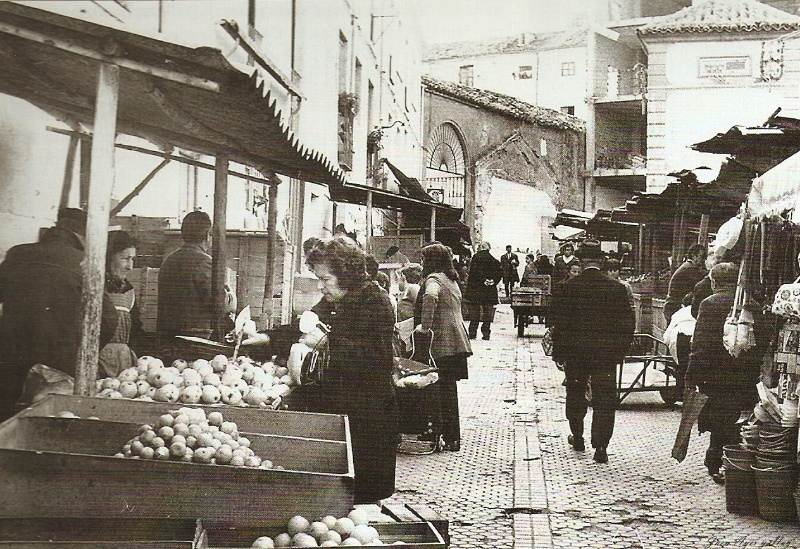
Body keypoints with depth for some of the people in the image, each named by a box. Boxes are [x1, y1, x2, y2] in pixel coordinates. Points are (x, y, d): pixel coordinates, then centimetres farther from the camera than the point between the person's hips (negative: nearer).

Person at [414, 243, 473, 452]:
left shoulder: (433, 280, -11)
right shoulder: (451, 280, 19)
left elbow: (430, 297, -34)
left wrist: (425, 326, -26)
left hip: (444, 344, -9)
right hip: (457, 342, 9)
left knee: (446, 390, -4)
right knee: (449, 389, 15)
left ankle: (452, 439, -1)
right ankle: (452, 436, 23)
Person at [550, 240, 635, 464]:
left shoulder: (569, 287, -8)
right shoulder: (616, 288, -5)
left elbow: (559, 321, -6)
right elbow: (627, 322, -1)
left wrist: (558, 352, 2)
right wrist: (621, 351, 9)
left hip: (575, 352, 0)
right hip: (606, 353, 0)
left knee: (576, 395, 18)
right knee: (604, 399, 4)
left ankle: (577, 438, 32)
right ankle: (600, 446, -2)